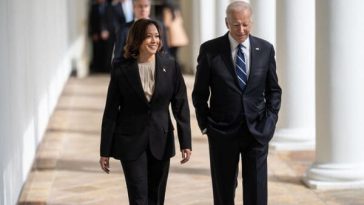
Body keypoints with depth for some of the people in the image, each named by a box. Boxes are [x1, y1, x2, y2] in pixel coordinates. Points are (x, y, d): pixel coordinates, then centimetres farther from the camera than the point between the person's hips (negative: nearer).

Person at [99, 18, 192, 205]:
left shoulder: (169, 65, -2)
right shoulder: (122, 70, -6)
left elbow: (180, 104, 1)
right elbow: (111, 112, -2)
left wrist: (185, 142, -3)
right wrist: (105, 151, -2)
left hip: (161, 141, 2)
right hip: (131, 142, -2)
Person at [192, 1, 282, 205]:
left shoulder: (265, 49, 1)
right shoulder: (210, 50, -4)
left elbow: (274, 90, 10)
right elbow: (200, 93, 3)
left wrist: (271, 120, 0)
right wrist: (205, 125, -1)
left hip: (257, 130, 1)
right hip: (222, 132, -1)